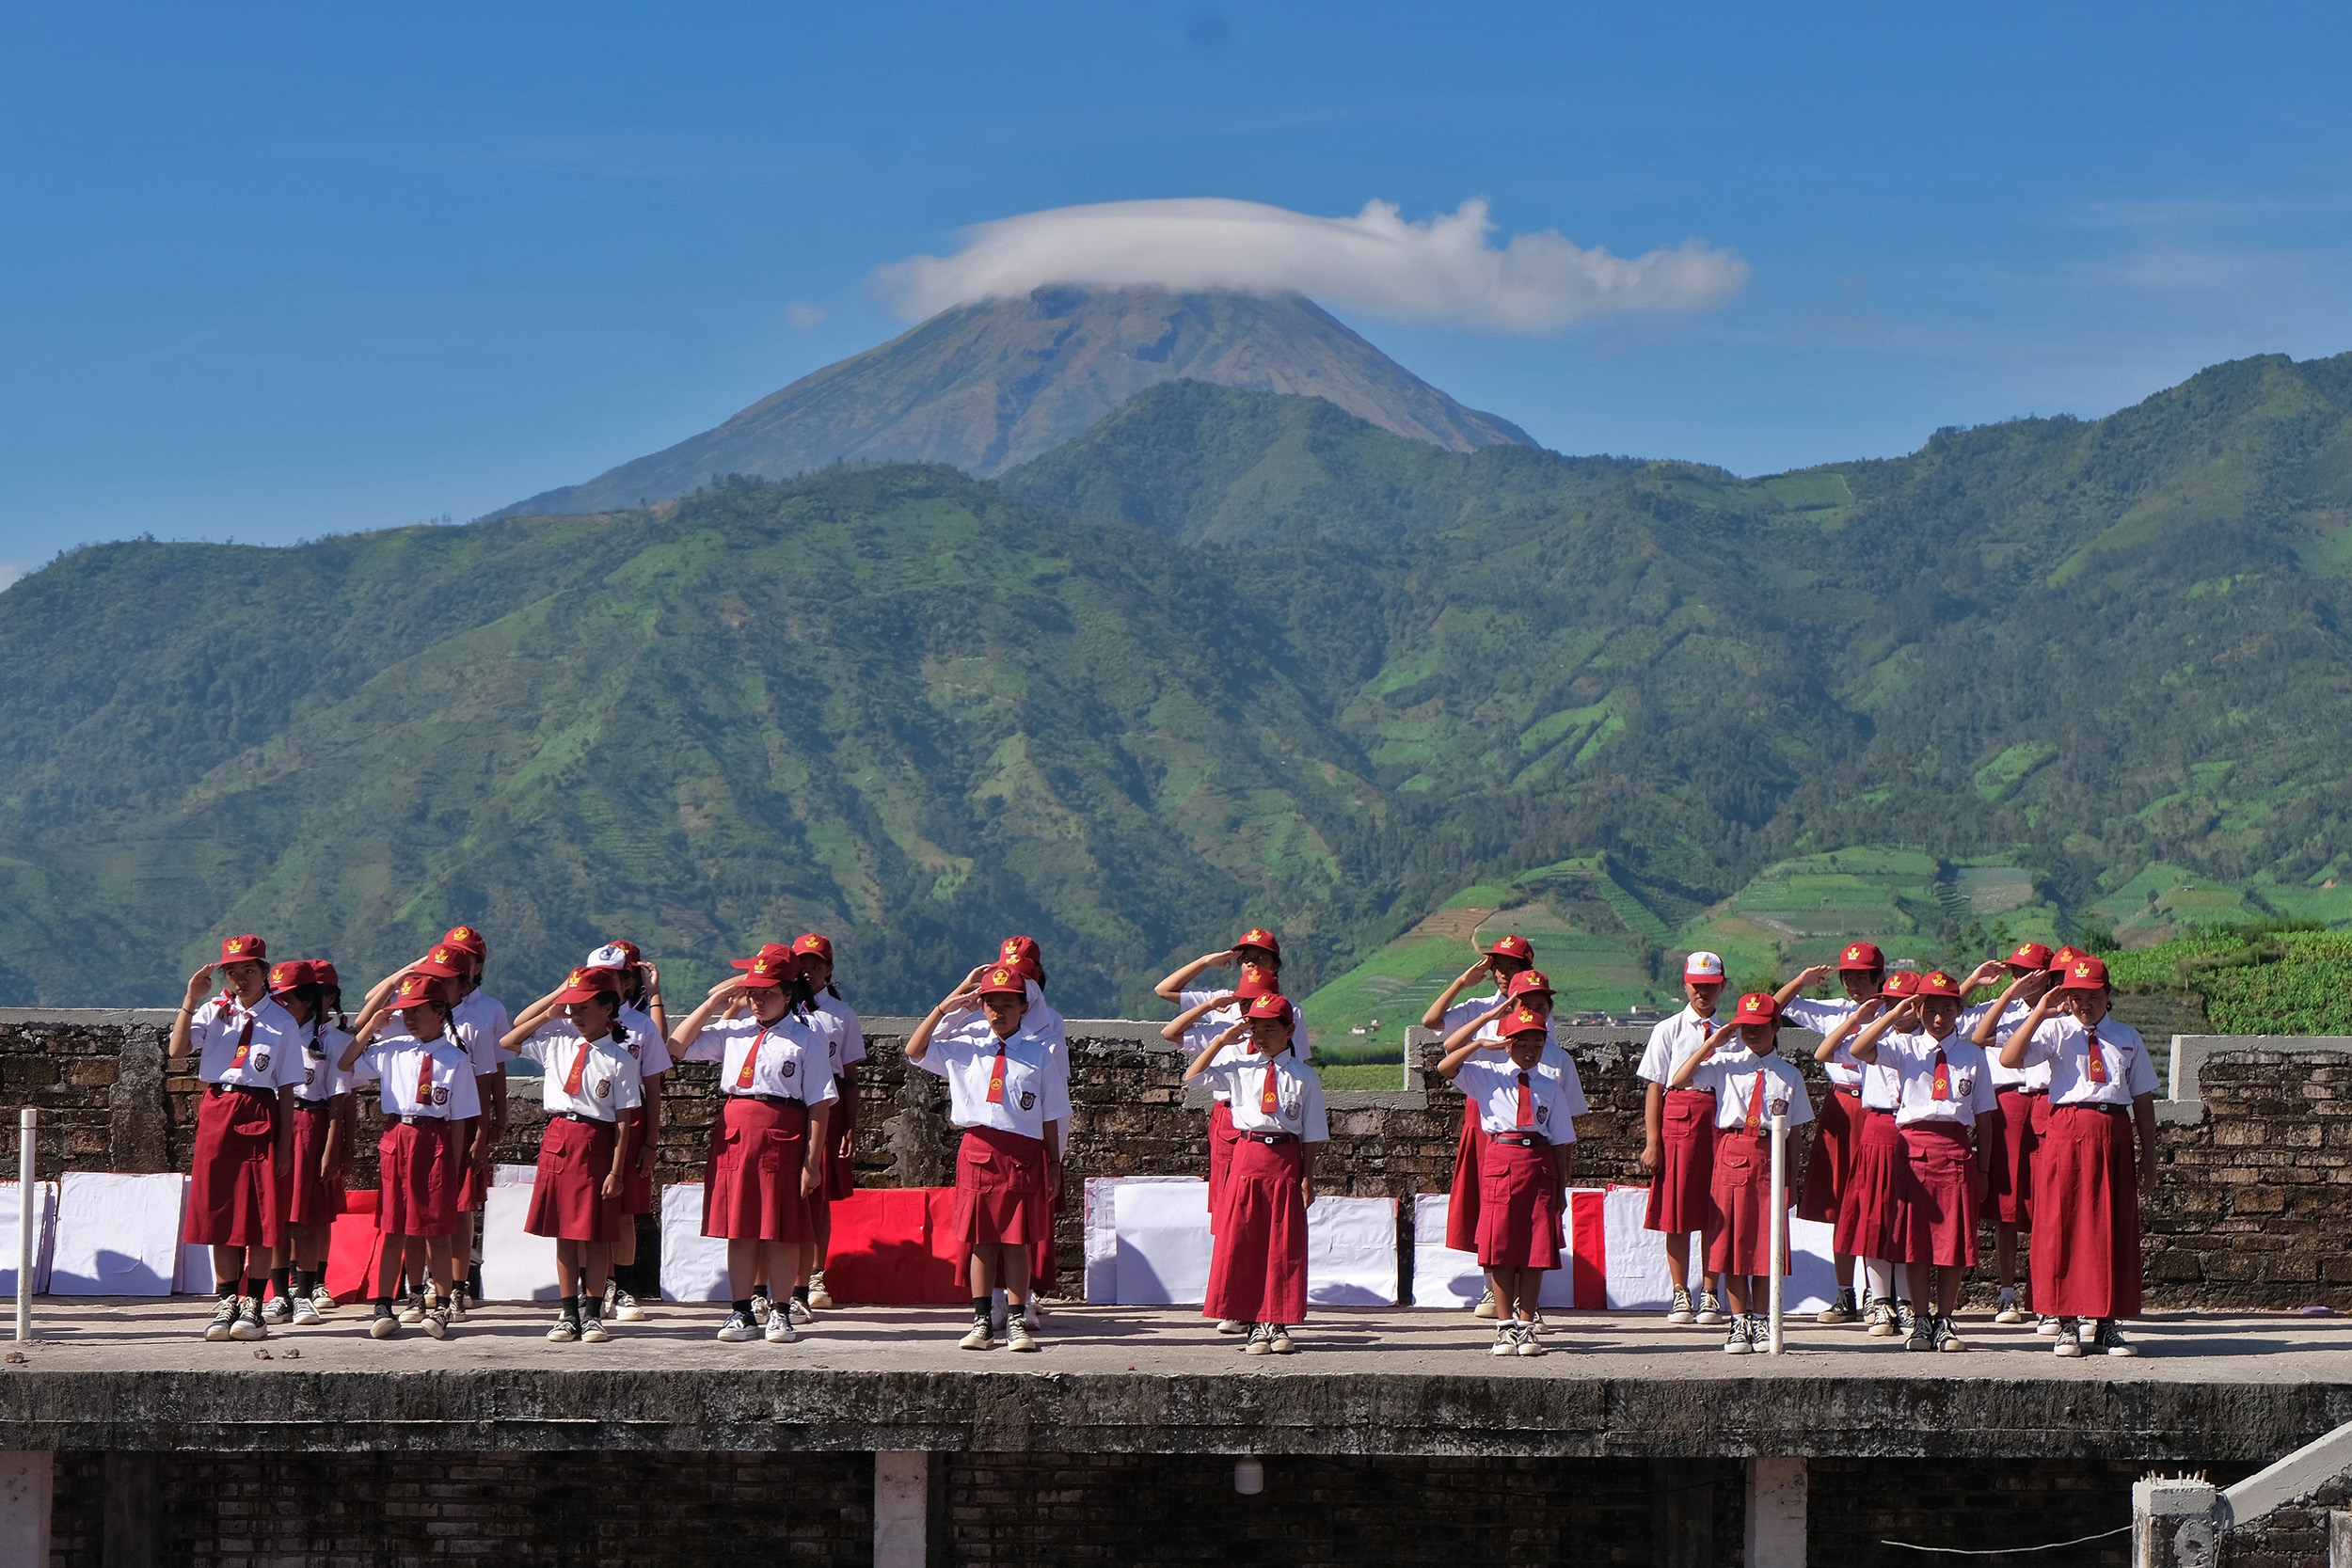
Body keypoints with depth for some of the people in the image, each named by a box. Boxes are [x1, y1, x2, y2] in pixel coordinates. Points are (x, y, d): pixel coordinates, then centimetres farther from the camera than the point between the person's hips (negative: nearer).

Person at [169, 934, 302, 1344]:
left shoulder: (281, 1022, 2)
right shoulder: (213, 1011, 7)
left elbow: (287, 1089, 1)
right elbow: (177, 1050, -7)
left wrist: (285, 1143, -3)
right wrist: (191, 1000, -12)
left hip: (259, 1114, -2)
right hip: (216, 1111, 2)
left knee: (261, 1214, -4)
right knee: (219, 1213, 5)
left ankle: (251, 1306, 3)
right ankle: (225, 1303, 14)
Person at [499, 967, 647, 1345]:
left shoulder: (620, 1058, -7)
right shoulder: (558, 1041, 6)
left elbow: (624, 1119, -8)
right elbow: (507, 1042, 15)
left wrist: (616, 1171, -10)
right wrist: (549, 1015, 6)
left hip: (596, 1143, -4)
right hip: (557, 1139, 4)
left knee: (596, 1234, 0)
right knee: (564, 1232, 7)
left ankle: (592, 1314, 8)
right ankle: (568, 1312, 13)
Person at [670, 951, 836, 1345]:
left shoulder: (807, 1035, -1)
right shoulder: (733, 1029, 12)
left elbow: (819, 1103, -4)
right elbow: (678, 1046, 13)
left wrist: (812, 1161, -10)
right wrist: (712, 1005, 6)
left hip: (782, 1134, -4)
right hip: (733, 1131, 4)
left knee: (781, 1229, 0)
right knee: (738, 1227, 5)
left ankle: (780, 1313, 8)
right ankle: (742, 1313, 11)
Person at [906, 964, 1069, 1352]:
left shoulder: (1039, 1052, 3)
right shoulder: (966, 1047, 9)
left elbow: (1050, 1113, 5)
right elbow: (915, 1050, 9)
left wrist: (1052, 1163, 4)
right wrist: (945, 1007, 2)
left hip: (1023, 1152, -2)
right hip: (978, 1149, 2)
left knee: (1017, 1240, 2)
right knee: (980, 1239, 4)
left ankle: (1017, 1323, 6)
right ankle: (982, 1321, 10)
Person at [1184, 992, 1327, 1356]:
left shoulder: (1303, 1077, 2)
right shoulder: (1237, 1064, 4)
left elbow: (1312, 1134, 3)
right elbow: (1190, 1078, 1)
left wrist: (1307, 1177, -3)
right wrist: (1222, 1041, -4)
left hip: (1286, 1161, -1)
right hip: (1246, 1156, 1)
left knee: (1284, 1248, 3)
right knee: (1241, 1245, 0)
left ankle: (1278, 1325, 11)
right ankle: (1254, 1325, 7)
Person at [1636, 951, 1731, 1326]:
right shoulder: (1669, 1030, 6)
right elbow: (1655, 1088, 4)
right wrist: (1652, 1141, -4)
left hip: (1721, 1120, 1)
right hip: (1678, 1120, -1)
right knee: (1677, 1210, 0)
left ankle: (1710, 1295, 10)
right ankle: (1680, 1295, 8)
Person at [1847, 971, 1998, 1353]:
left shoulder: (1973, 1055, 10)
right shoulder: (1905, 1047, 7)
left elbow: (1984, 1117, 10)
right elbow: (1858, 1050, -10)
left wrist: (1983, 1170, 5)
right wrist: (1894, 1016, -10)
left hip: (1957, 1148, 1)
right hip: (1914, 1145, 0)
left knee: (1953, 1239, 1)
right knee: (1913, 1238, 2)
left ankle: (1944, 1322, 10)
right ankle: (1920, 1321, 11)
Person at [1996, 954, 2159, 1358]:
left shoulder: (2127, 1037, 13)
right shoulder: (2056, 1030, 4)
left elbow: (2143, 1097, 14)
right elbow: (2009, 1058, -12)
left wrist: (2149, 1156, 10)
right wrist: (2039, 1013, -17)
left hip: (2114, 1135, 3)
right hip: (2067, 1131, -3)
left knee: (2114, 1228, 3)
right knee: (2064, 1226, -3)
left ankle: (2106, 1325, 10)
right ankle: (2069, 1324, 3)